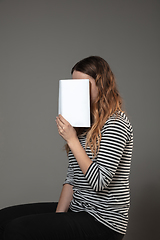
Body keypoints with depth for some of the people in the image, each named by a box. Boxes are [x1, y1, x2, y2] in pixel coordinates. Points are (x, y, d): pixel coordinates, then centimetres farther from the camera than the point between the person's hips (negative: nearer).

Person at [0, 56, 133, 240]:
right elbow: (72, 176, 12)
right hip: (78, 209, 9)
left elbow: (99, 182, -21)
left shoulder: (116, 124, -14)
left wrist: (72, 140, -18)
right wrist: (58, 215, 0)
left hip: (102, 222, -9)